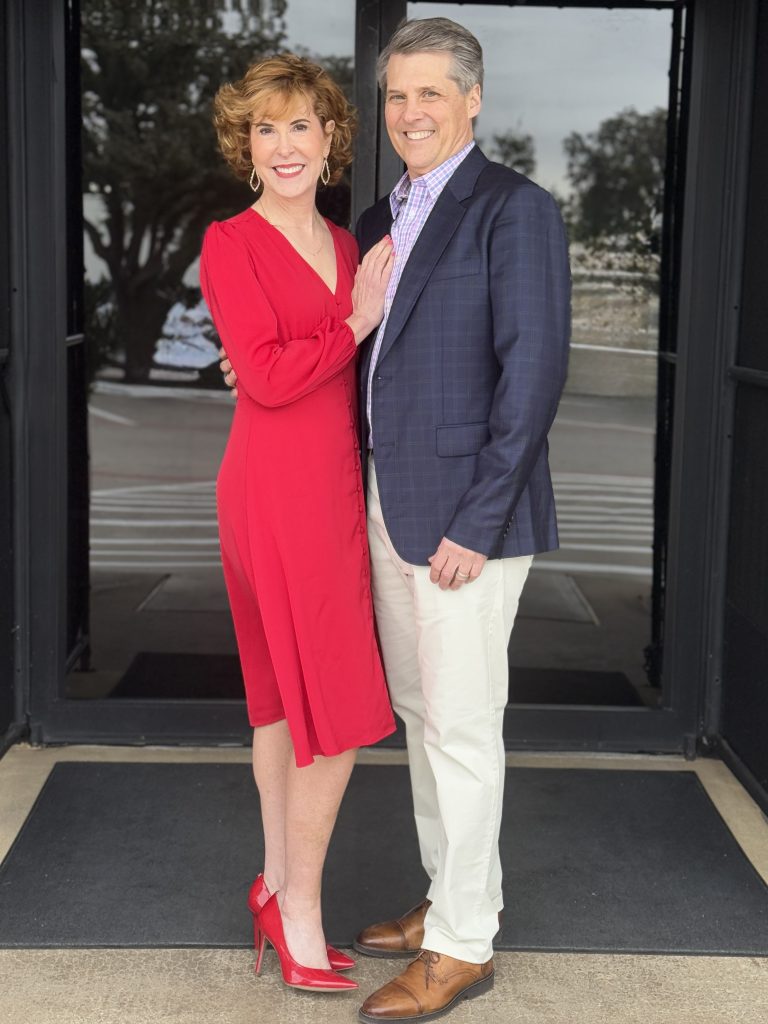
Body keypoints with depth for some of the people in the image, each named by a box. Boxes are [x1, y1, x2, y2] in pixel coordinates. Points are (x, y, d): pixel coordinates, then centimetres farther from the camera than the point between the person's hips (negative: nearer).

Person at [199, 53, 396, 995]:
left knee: (287, 693, 15)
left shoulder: (346, 248, 13)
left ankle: (278, 881, 29)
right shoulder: (231, 243, -7)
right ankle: (299, 916, 10)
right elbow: (267, 374, -15)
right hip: (278, 487, -7)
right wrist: (357, 323, -9)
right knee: (339, 714, -5)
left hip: (335, 485, 7)